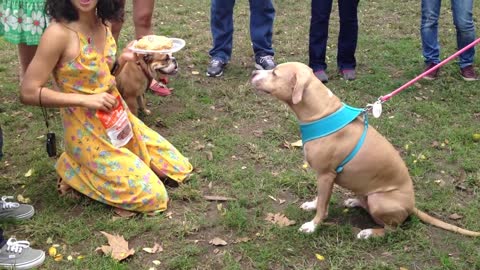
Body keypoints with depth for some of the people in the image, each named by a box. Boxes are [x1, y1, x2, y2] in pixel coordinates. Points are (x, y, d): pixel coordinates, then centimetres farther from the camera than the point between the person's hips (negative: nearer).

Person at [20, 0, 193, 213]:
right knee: (153, 196, -8)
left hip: (118, 118, 8)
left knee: (178, 167, 12)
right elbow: (28, 93, -21)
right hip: (87, 132, -7)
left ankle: (104, 163, 19)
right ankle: (76, 171, 6)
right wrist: (85, 100, -23)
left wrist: (122, 59, -8)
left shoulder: (101, 23, 0)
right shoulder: (59, 33, -22)